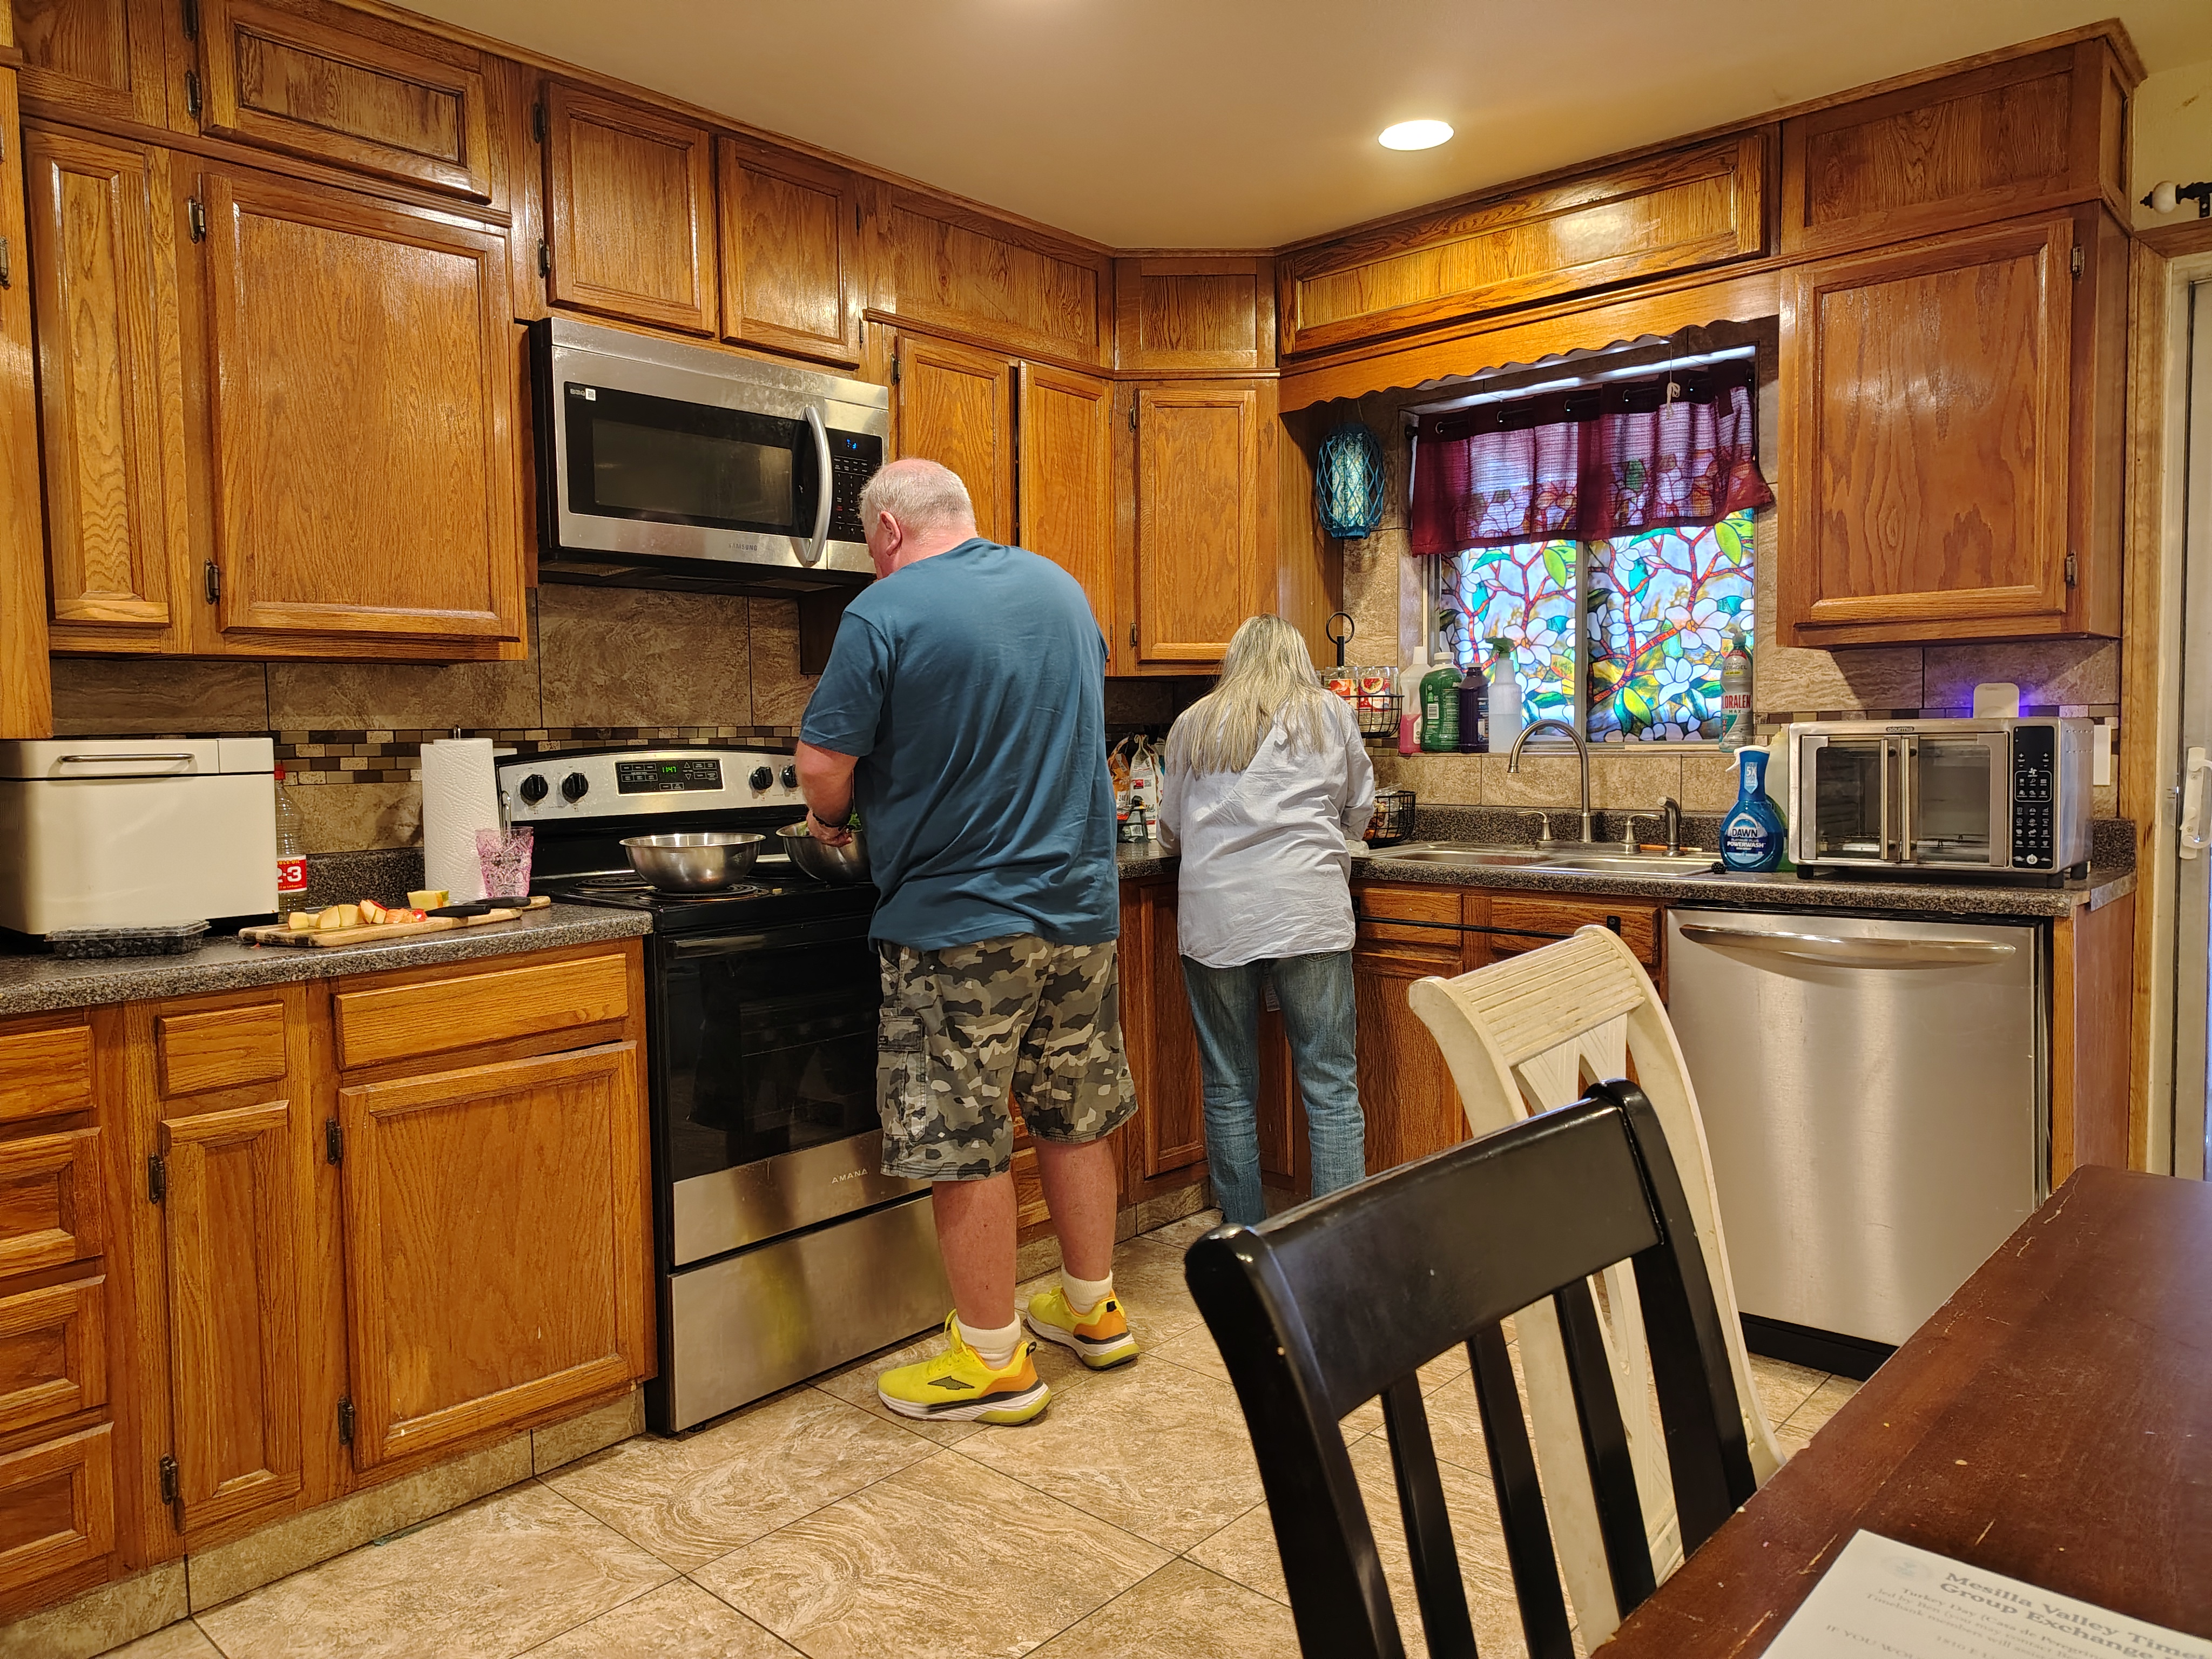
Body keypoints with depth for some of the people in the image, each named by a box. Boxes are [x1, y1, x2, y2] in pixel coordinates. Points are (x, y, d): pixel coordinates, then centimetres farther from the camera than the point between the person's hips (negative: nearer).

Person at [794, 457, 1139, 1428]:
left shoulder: (885, 613, -12)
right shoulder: (1062, 588, 9)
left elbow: (824, 770, -14)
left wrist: (831, 820, 8)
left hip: (960, 921, -7)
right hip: (1081, 905, 7)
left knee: (965, 1146, 4)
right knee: (1075, 1117, 18)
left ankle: (993, 1360, 15)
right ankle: (1093, 1309, 32)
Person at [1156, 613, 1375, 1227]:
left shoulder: (1192, 725, 13)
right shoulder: (1331, 715, 10)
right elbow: (1358, 812, 21)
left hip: (1214, 917, 1)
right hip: (1309, 913, -1)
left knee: (1228, 1090, 10)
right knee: (1331, 1089, 3)